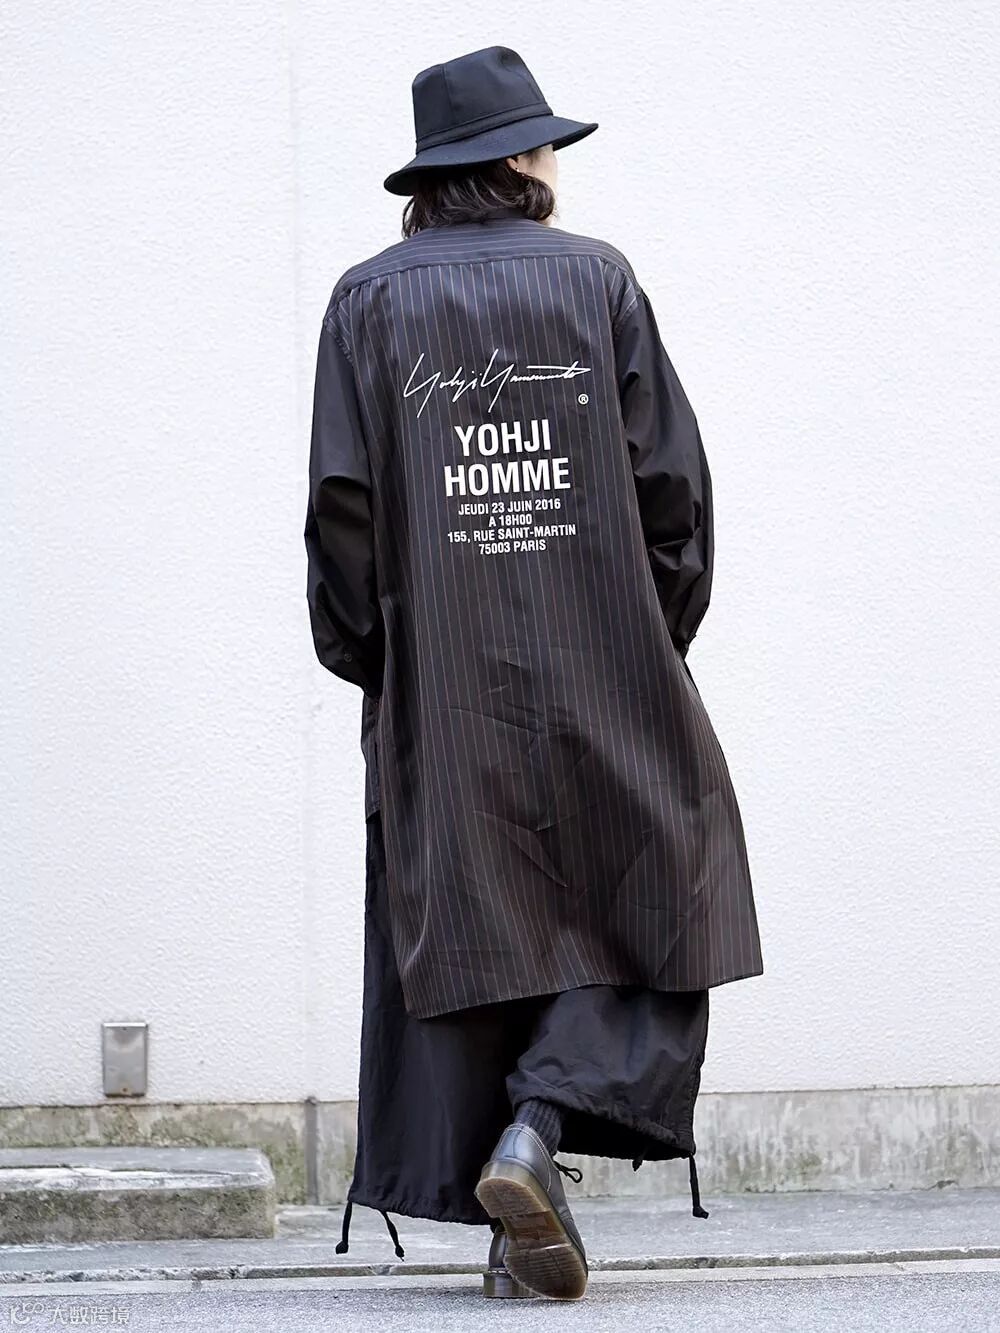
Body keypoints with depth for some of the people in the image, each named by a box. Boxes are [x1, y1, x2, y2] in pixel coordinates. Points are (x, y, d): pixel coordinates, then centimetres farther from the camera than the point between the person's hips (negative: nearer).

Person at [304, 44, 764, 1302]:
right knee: (644, 914, 11)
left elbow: (342, 500, -3)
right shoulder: (596, 279, 1)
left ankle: (515, 1231, 7)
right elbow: (673, 477, -2)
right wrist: (660, 633, 9)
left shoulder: (370, 300, 3)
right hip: (603, 675, -1)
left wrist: (362, 656, 7)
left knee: (464, 931, 7)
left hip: (439, 687, 2)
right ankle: (540, 1126, -10)